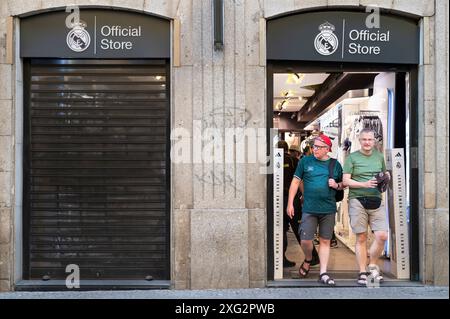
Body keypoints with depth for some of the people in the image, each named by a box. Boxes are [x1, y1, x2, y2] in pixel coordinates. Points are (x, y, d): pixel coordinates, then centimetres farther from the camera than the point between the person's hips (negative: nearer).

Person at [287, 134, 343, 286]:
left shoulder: (335, 164, 7)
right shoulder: (305, 161, 2)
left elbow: (344, 184, 17)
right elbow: (296, 182, 4)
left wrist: (337, 185, -6)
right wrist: (290, 203, 0)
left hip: (328, 209, 1)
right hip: (309, 209, -1)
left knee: (325, 241, 6)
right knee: (305, 240, -4)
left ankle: (323, 273, 14)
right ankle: (308, 260, 27)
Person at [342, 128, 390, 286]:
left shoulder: (379, 156, 15)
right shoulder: (352, 157, 3)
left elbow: (384, 174, 27)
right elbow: (346, 181, -3)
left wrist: (386, 177, 3)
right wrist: (364, 184, -16)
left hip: (376, 200, 3)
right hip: (357, 200, -3)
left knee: (382, 236, -6)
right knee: (361, 238, 2)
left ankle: (372, 266, 17)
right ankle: (362, 272, 13)